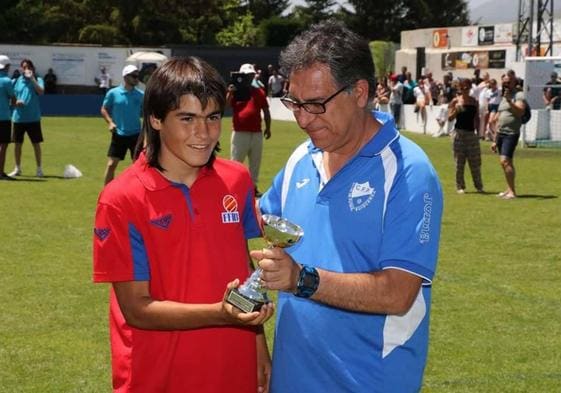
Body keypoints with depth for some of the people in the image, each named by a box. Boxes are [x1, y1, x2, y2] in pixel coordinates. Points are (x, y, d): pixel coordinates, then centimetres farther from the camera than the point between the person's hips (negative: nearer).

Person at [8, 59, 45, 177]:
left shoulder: (38, 80, 0)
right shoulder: (17, 81, 6)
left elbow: (41, 91, -19)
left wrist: (31, 78, -22)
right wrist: (16, 101, -12)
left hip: (33, 118, -2)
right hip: (18, 117, 2)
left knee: (36, 143, 2)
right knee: (18, 143, 9)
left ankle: (39, 168, 11)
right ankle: (17, 169, 20)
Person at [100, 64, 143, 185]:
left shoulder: (140, 95, 2)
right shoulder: (113, 93, -3)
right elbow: (104, 109, 6)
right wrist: (110, 122, -9)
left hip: (136, 134, 1)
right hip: (118, 134, -1)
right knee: (111, 165, -2)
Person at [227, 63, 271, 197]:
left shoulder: (259, 92, 10)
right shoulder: (235, 91, 1)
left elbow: (266, 111, 13)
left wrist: (268, 127, 6)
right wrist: (230, 93, -31)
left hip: (257, 133, 4)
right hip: (240, 133, -4)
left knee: (255, 162, 10)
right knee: (236, 161, 0)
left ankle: (253, 185, 20)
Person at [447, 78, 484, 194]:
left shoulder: (474, 102, 8)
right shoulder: (456, 101, 0)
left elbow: (477, 118, 14)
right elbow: (450, 118, -2)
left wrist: (478, 132, 8)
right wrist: (456, 111, -20)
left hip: (471, 133, 2)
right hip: (459, 132, -2)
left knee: (475, 161, 2)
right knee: (459, 161, 0)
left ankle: (479, 186, 11)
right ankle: (460, 186, 6)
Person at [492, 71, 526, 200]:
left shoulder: (518, 95, -5)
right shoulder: (503, 98, 21)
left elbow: (520, 112, -22)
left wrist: (509, 101, -32)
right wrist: (495, 140, 23)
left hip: (511, 133, -9)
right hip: (501, 133, 9)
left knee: (505, 161, -18)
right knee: (506, 162, 9)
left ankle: (512, 191, -17)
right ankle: (509, 189, 13)